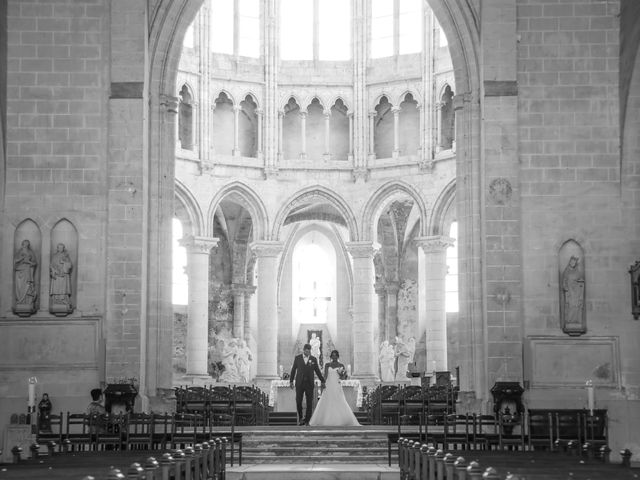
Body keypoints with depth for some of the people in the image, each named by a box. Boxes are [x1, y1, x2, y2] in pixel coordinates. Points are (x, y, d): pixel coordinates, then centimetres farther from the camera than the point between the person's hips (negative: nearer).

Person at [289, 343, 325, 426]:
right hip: (299, 383, 0)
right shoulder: (297, 358, 4)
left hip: (309, 384, 0)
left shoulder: (314, 359, 5)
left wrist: (322, 381, 14)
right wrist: (291, 381, 4)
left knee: (309, 403, -2)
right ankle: (300, 418, 14)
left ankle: (307, 420, 4)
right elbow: (293, 370, 7)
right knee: (298, 401, -5)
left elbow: (317, 371, 12)